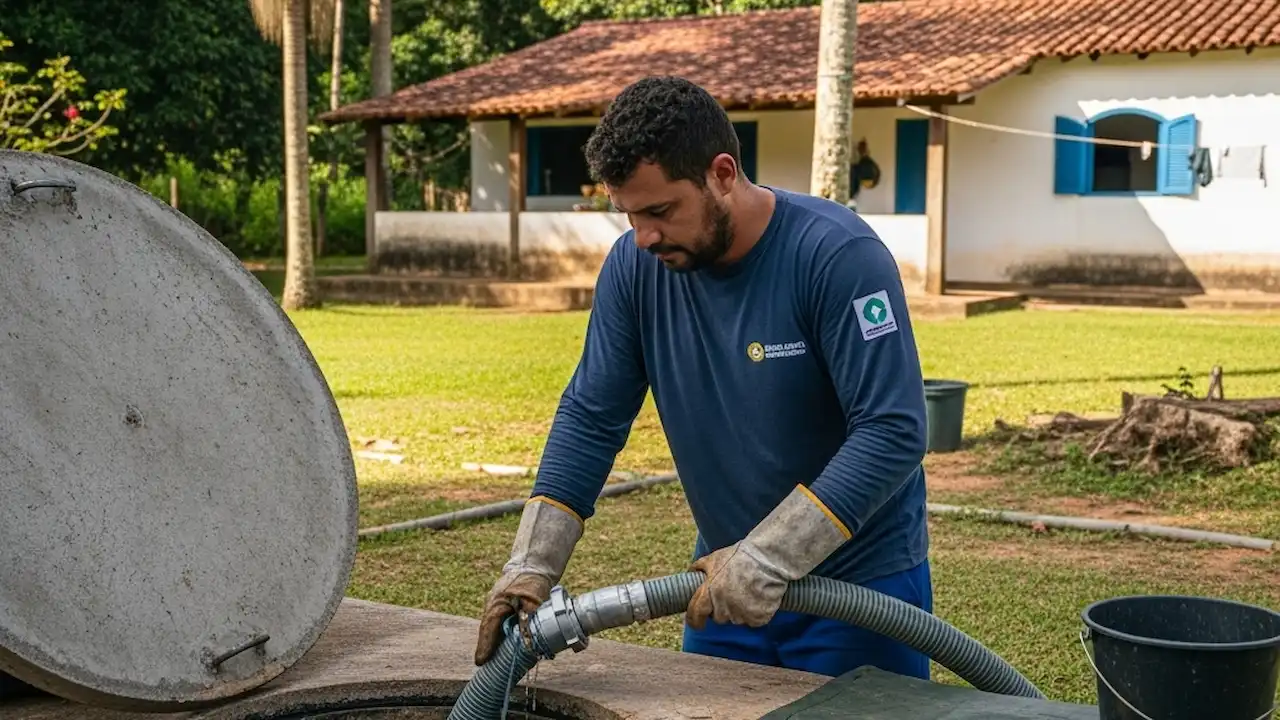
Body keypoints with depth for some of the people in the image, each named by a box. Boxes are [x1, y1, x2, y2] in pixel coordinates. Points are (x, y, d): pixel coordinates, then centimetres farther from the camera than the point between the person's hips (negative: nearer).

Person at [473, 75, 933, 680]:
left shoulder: (837, 254, -22)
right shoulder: (634, 265, -7)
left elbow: (892, 432, -26)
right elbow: (590, 419, -3)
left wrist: (767, 560, -29)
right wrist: (532, 562, -12)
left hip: (861, 584, -5)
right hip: (728, 584, 5)